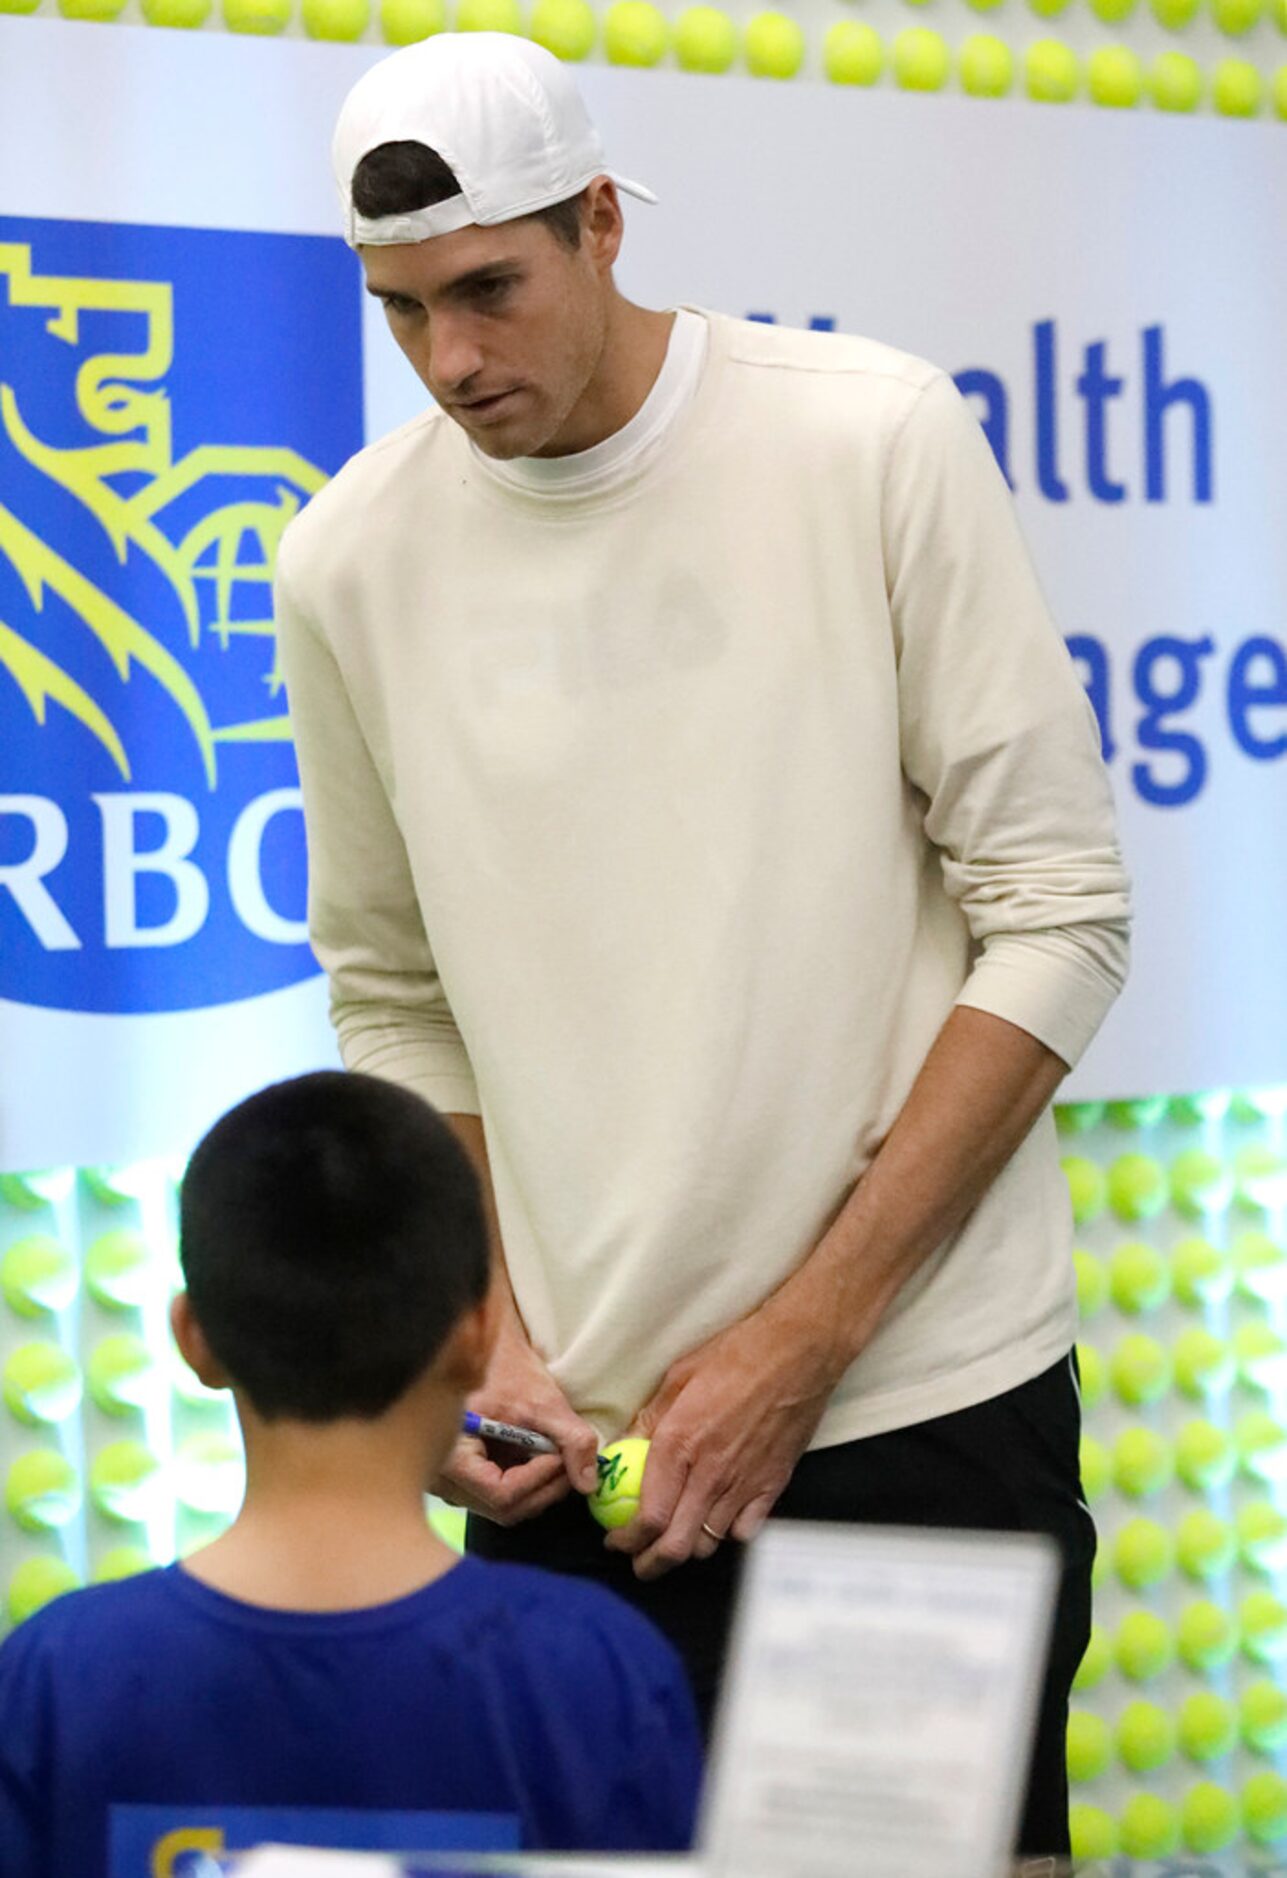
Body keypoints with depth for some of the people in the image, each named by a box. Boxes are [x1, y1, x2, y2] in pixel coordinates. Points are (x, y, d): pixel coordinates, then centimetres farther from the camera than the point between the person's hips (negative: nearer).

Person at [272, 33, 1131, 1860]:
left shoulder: (878, 440, -7)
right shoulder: (354, 561, 1)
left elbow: (1058, 917, -7)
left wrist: (807, 1332, -11)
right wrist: (490, 1338, -3)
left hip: (927, 1399, -2)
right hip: (574, 1442, 2)